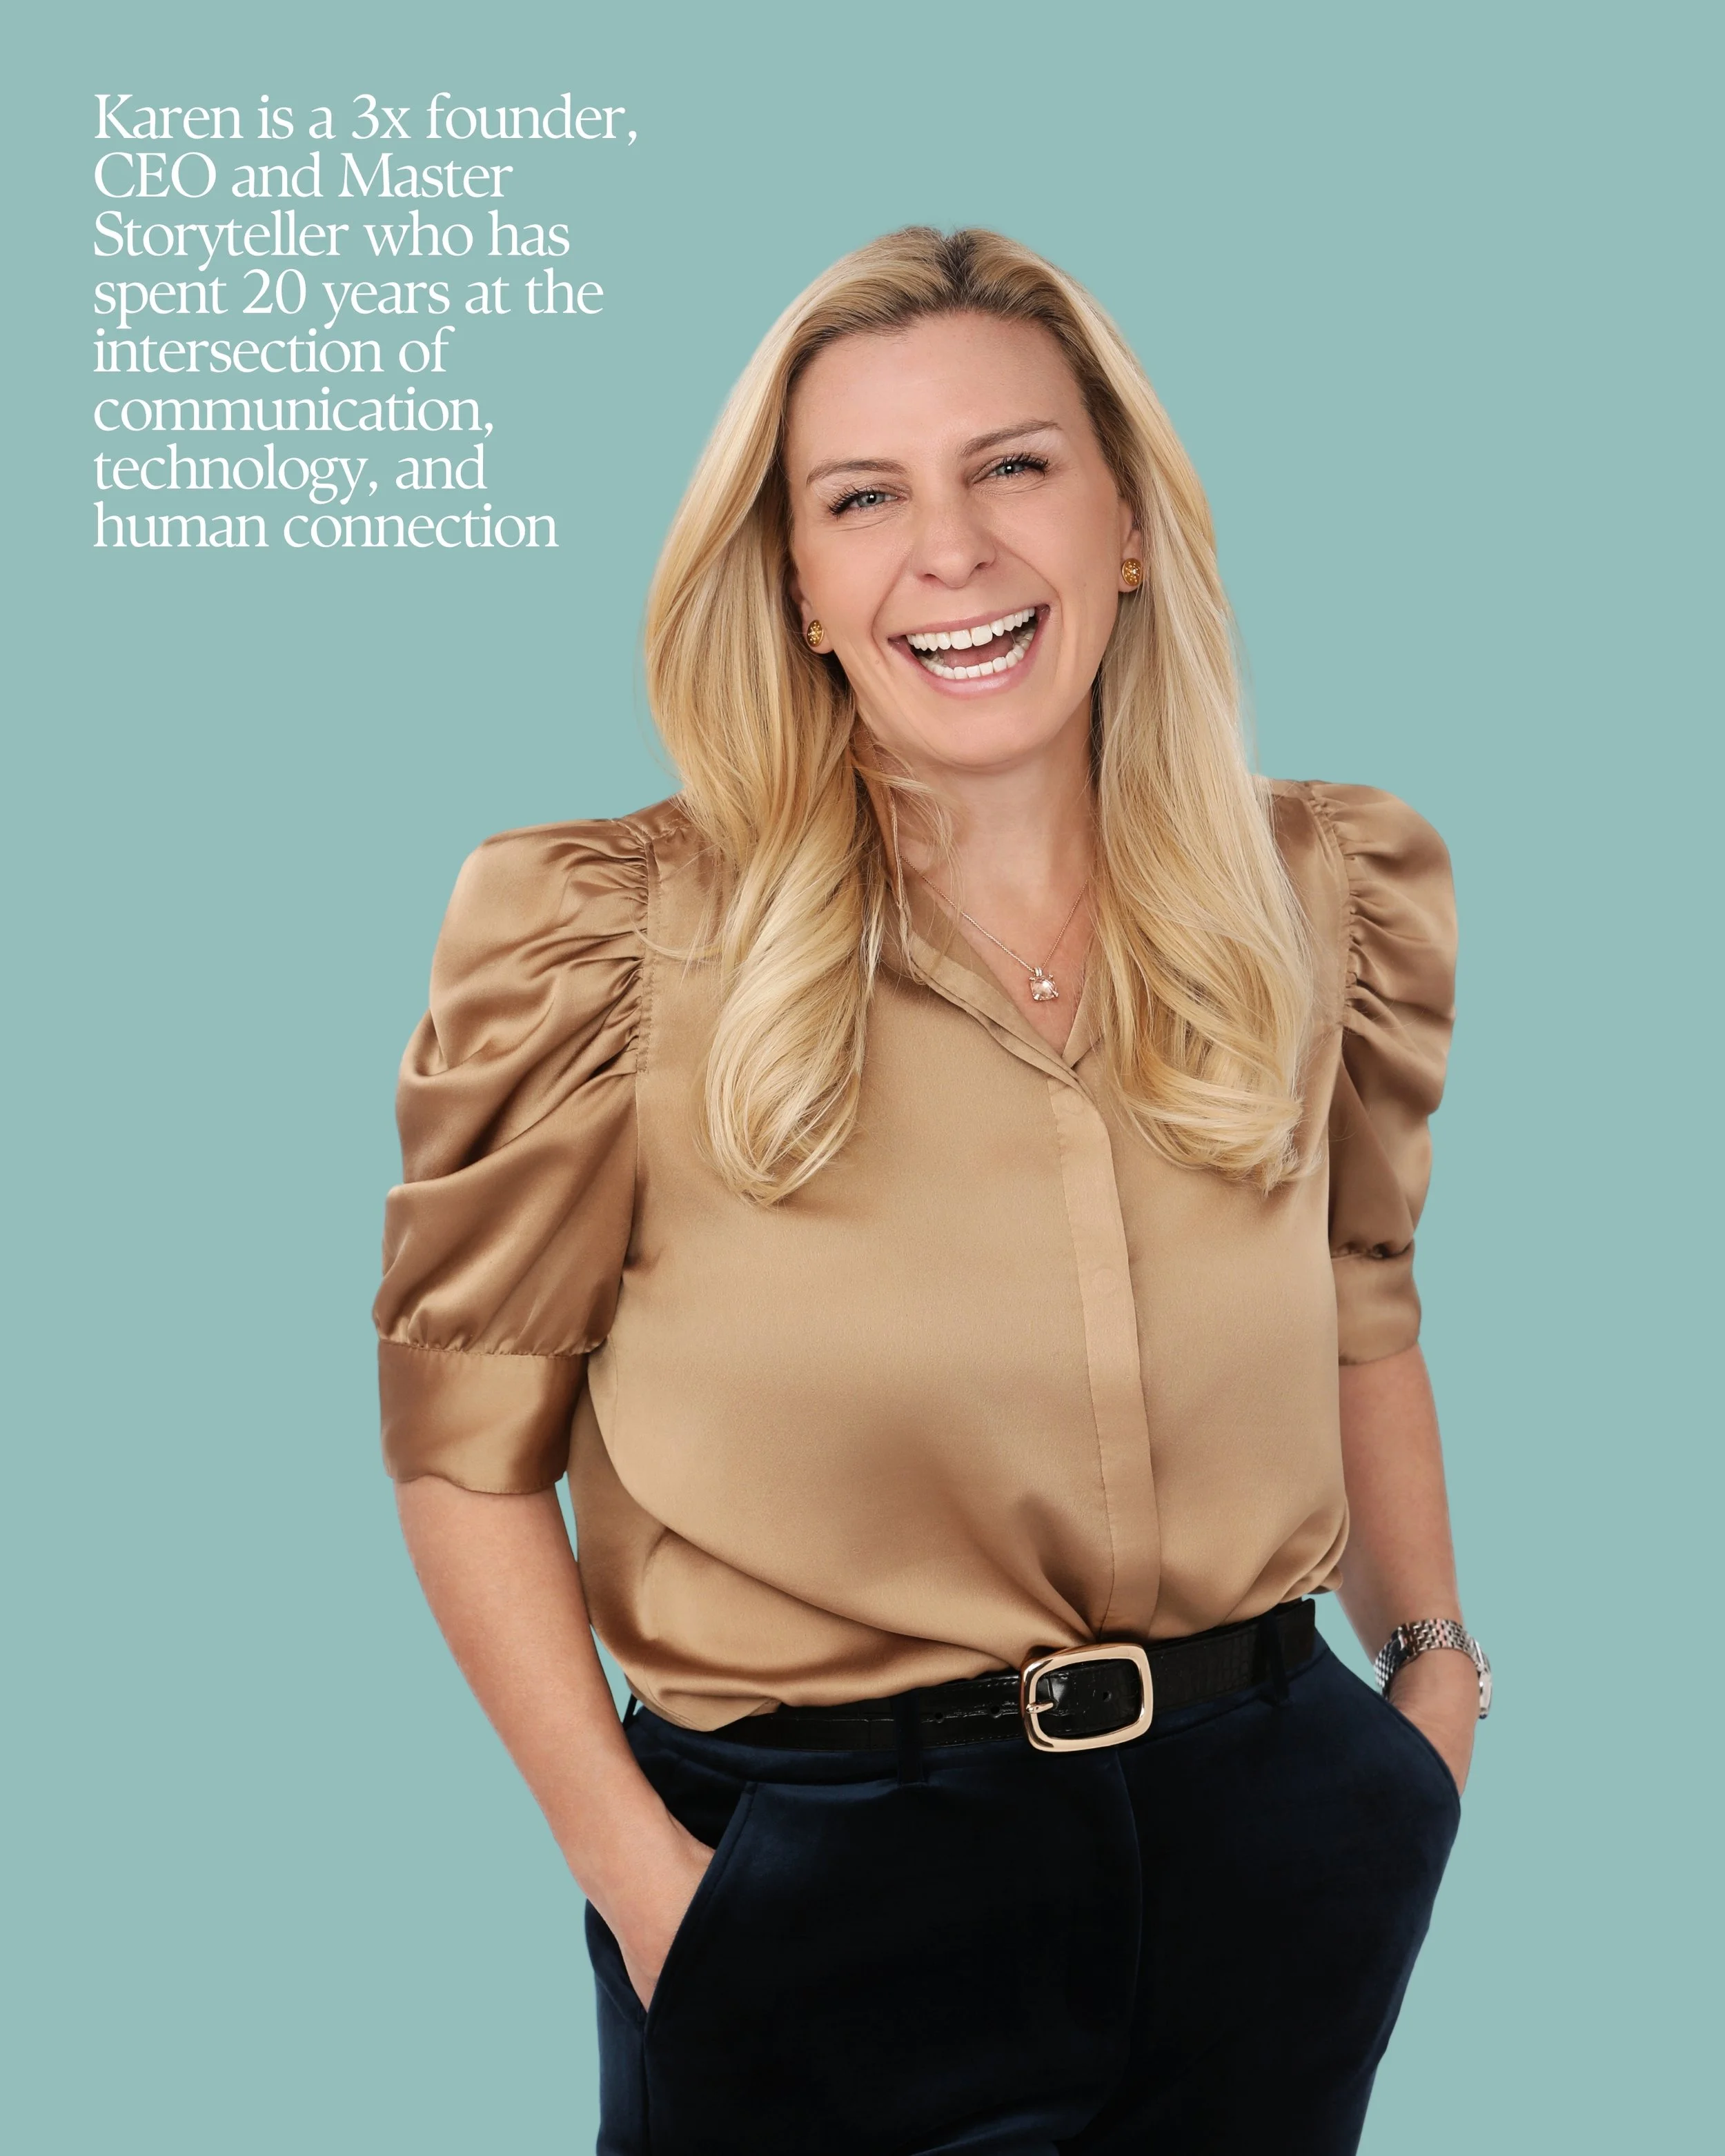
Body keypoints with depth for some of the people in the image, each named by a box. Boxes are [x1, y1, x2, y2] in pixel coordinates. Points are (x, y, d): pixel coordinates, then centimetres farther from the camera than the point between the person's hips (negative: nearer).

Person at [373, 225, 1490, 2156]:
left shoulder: (1327, 897, -2)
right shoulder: (613, 945, -13)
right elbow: (467, 1435, -8)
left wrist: (1433, 1656, 11)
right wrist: (638, 1872, -12)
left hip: (1272, 1836, 4)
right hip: (815, 1880, -3)